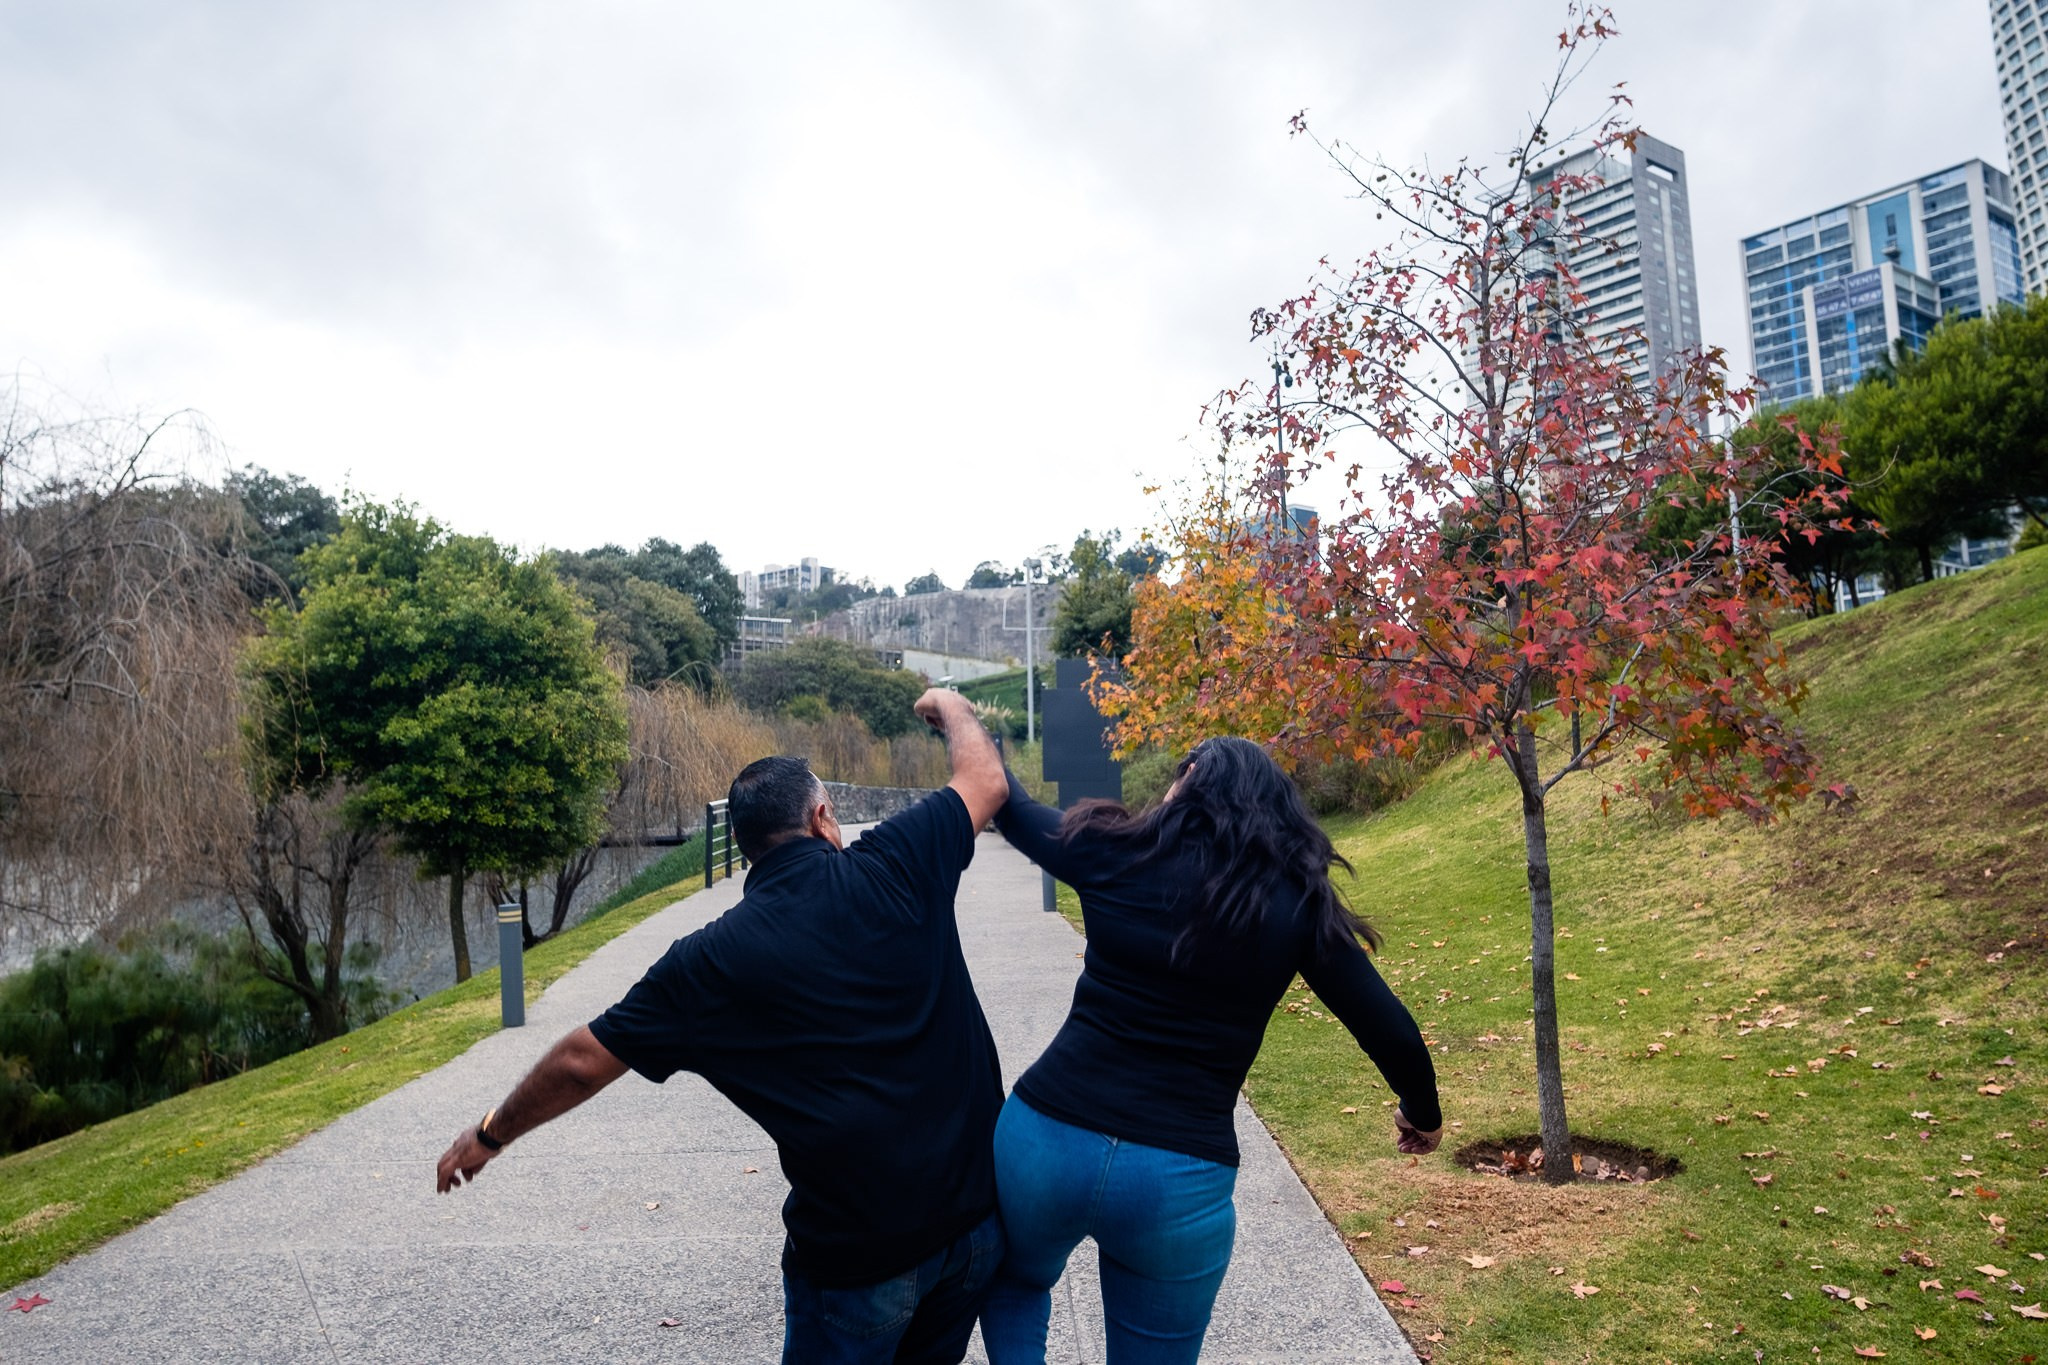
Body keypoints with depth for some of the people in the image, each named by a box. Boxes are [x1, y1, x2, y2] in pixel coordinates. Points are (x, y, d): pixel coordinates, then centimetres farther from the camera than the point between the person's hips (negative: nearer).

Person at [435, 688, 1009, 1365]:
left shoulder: (713, 960, -7)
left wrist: (489, 1134, 18)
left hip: (859, 1248, -3)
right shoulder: (890, 866, -7)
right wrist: (950, 706, 28)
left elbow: (581, 1063, 1)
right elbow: (986, 779, 9)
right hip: (978, 1209, 3)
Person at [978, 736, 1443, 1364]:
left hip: (1049, 1137, 0)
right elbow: (1387, 1027, 5)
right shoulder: (1297, 901, 1)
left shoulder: (1117, 854, 0)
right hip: (1183, 1178, 0)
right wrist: (1422, 1113, 26)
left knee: (1015, 1284, 33)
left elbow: (1013, 809, 17)